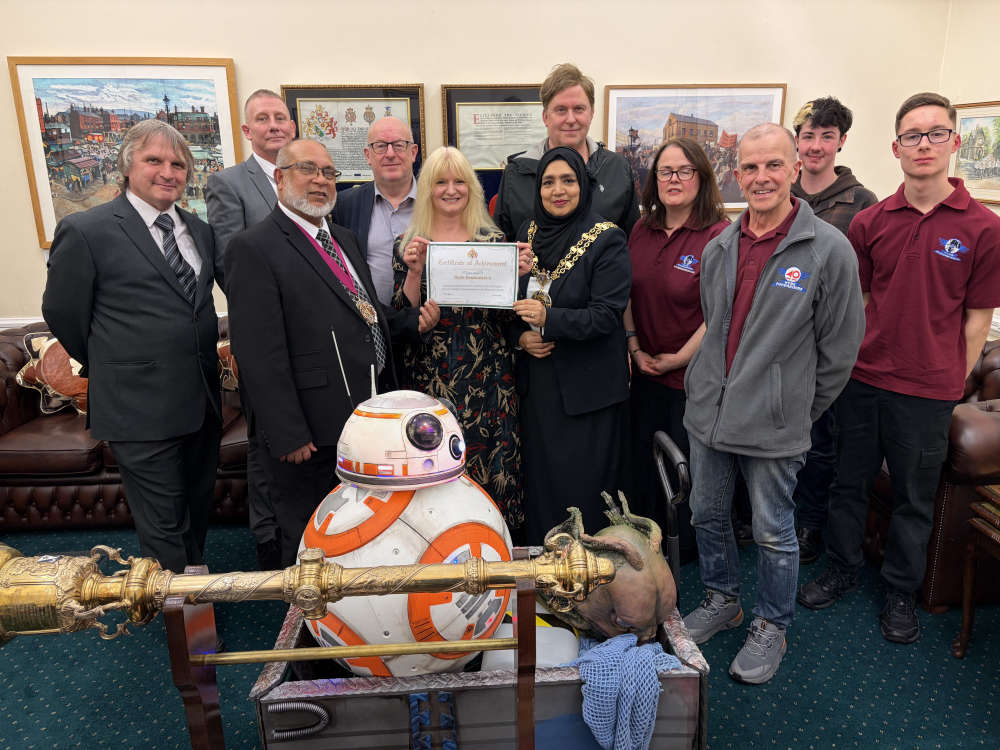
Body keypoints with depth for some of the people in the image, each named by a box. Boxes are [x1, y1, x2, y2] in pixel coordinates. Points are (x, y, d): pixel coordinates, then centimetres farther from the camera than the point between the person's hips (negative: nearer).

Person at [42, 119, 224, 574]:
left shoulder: (199, 230, 8)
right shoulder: (85, 231, -9)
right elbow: (62, 313, -2)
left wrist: (205, 360, 8)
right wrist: (109, 369, 6)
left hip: (203, 401, 6)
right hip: (140, 409, -6)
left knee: (198, 512, 20)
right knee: (164, 528, 3)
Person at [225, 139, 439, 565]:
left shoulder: (344, 239, 14)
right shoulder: (254, 249, -12)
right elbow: (260, 355, -18)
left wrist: (412, 321, 2)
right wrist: (288, 436, -20)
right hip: (313, 435, -8)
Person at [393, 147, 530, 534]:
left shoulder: (493, 240, 6)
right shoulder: (408, 245, 6)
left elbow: (505, 317, 4)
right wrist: (414, 271, -13)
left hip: (488, 379, 0)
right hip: (430, 378, 0)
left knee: (491, 470, 3)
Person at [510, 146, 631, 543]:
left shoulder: (607, 240, -9)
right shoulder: (528, 233, 8)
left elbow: (607, 315, -16)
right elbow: (510, 298, 15)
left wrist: (548, 318, -26)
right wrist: (520, 336, -5)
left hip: (587, 385, -5)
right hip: (537, 380, 5)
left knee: (582, 485, 2)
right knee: (539, 479, 13)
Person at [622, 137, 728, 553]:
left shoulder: (720, 236, -15)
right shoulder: (642, 230, 5)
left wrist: (678, 359, -12)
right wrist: (635, 347, 1)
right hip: (645, 373, 6)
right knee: (643, 460, 18)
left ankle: (688, 545, 35)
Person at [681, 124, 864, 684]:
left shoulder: (829, 249, -10)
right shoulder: (718, 248, 6)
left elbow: (840, 347, -6)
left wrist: (800, 411, 0)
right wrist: (716, 384, 14)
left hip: (775, 425, -5)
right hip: (708, 411, 6)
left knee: (774, 532, 9)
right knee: (708, 515, 17)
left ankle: (772, 627, 31)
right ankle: (722, 601, 40)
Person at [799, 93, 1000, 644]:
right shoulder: (870, 222, 2)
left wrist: (954, 384, -2)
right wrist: (849, 361, 4)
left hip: (928, 390, -2)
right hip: (863, 377, 2)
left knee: (914, 498, 11)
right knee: (849, 481, 14)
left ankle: (900, 592, 31)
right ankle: (842, 570, 34)